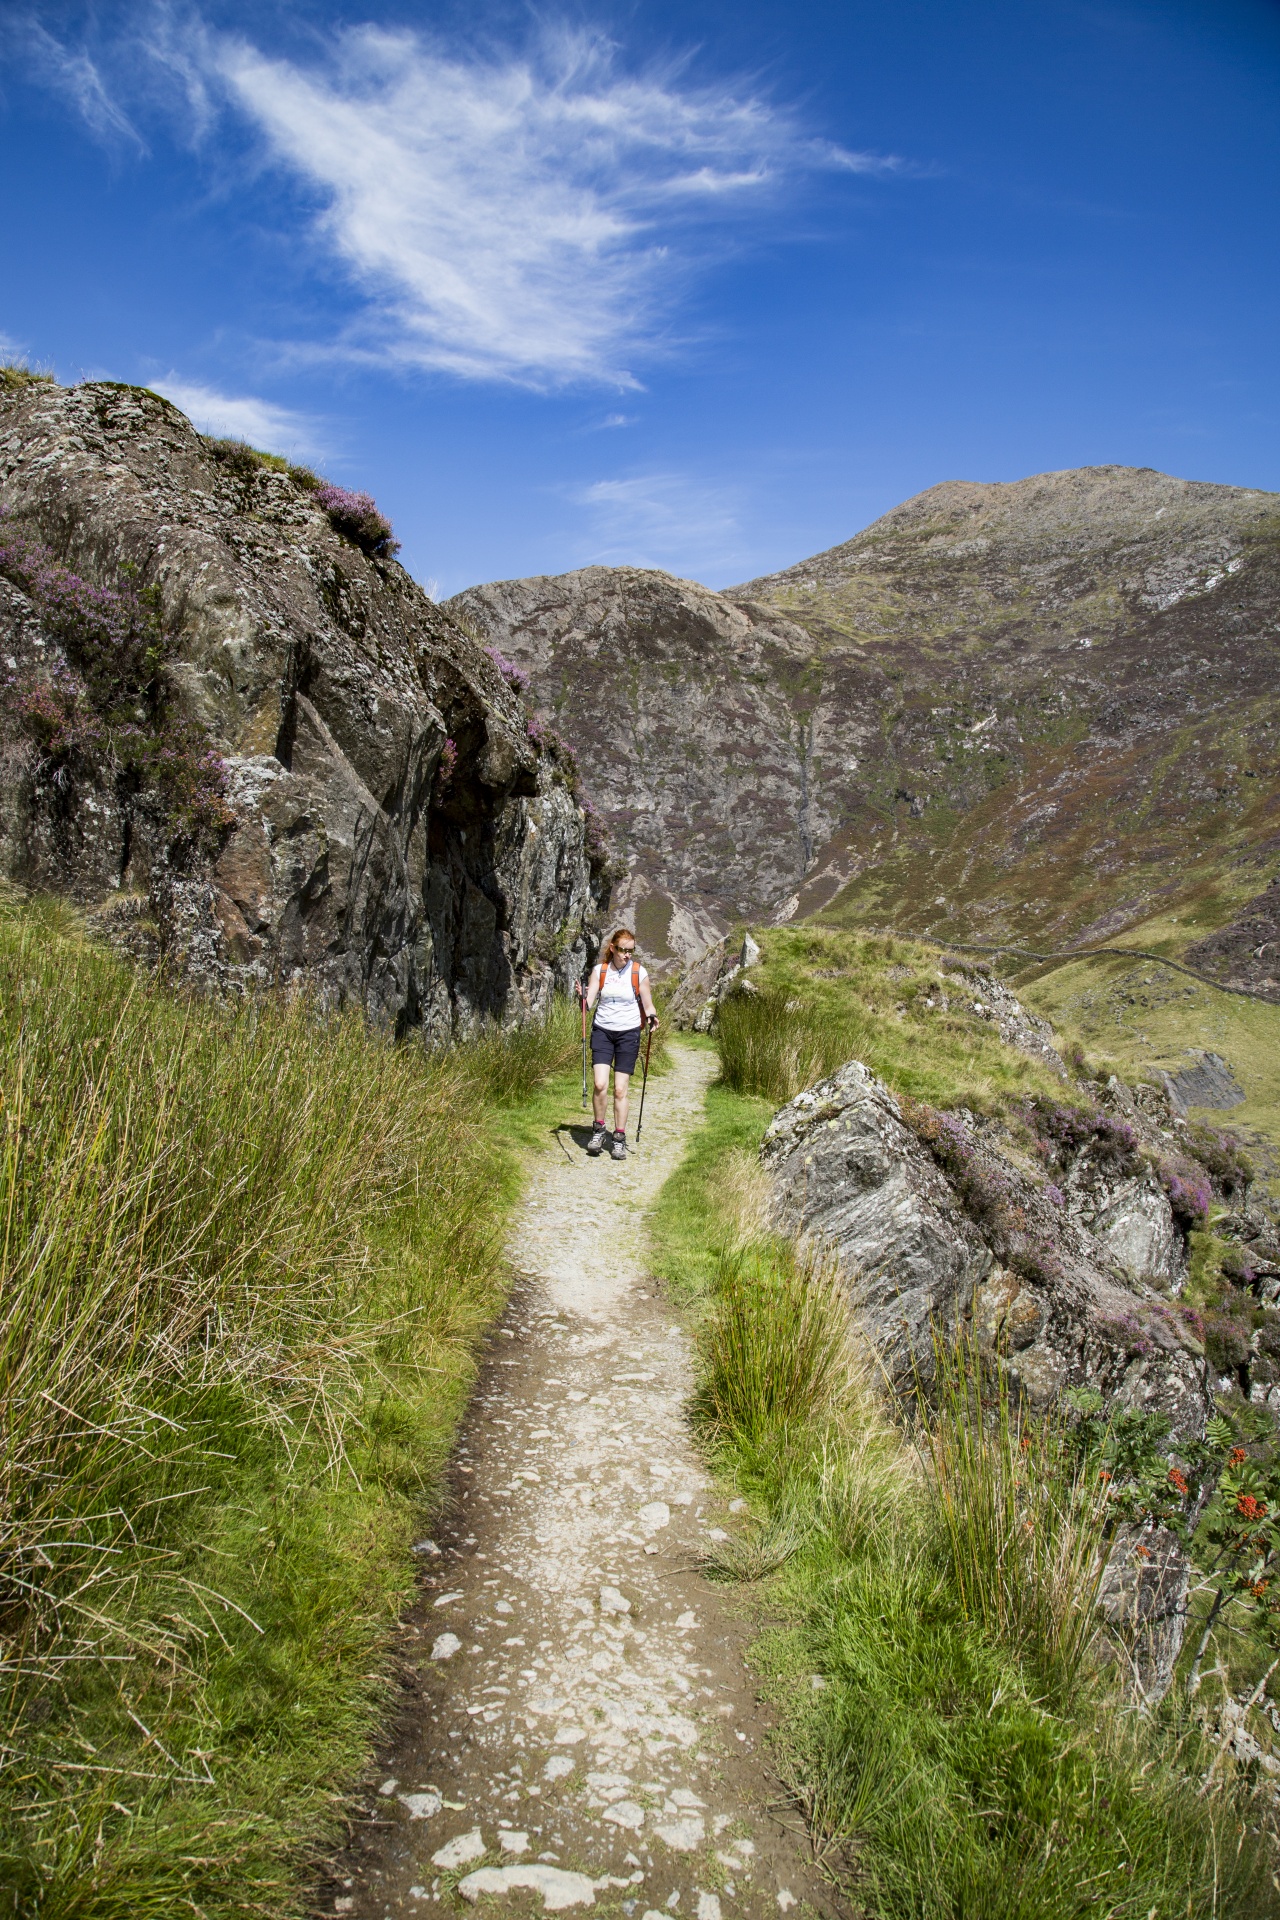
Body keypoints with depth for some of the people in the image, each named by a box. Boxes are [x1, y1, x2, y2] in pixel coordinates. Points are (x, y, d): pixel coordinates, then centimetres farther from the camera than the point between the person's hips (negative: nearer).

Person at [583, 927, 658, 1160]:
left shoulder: (639, 972, -2)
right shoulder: (599, 970, 0)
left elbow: (647, 1004, 3)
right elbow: (589, 1001, -4)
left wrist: (652, 1016, -18)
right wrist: (582, 998, -26)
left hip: (628, 1033, -1)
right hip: (602, 1030, 1)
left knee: (620, 1089, 0)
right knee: (600, 1084, -12)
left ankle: (619, 1138, 11)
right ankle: (599, 1130, 9)